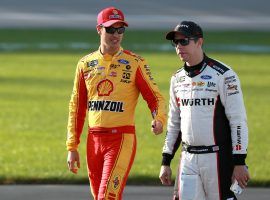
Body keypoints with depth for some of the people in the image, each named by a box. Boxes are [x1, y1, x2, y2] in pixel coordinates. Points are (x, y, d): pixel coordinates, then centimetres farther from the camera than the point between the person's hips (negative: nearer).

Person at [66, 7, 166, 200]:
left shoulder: (135, 63, -2)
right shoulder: (86, 64, 10)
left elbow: (155, 97, -3)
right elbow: (76, 108, 13)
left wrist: (159, 120, -25)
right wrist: (72, 147, 10)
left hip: (122, 139, -5)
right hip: (94, 139, 5)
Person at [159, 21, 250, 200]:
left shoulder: (223, 75, -9)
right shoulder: (178, 79, 13)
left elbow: (238, 121, -11)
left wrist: (239, 163, -16)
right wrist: (166, 162, 17)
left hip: (217, 158, -6)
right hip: (188, 158, 6)